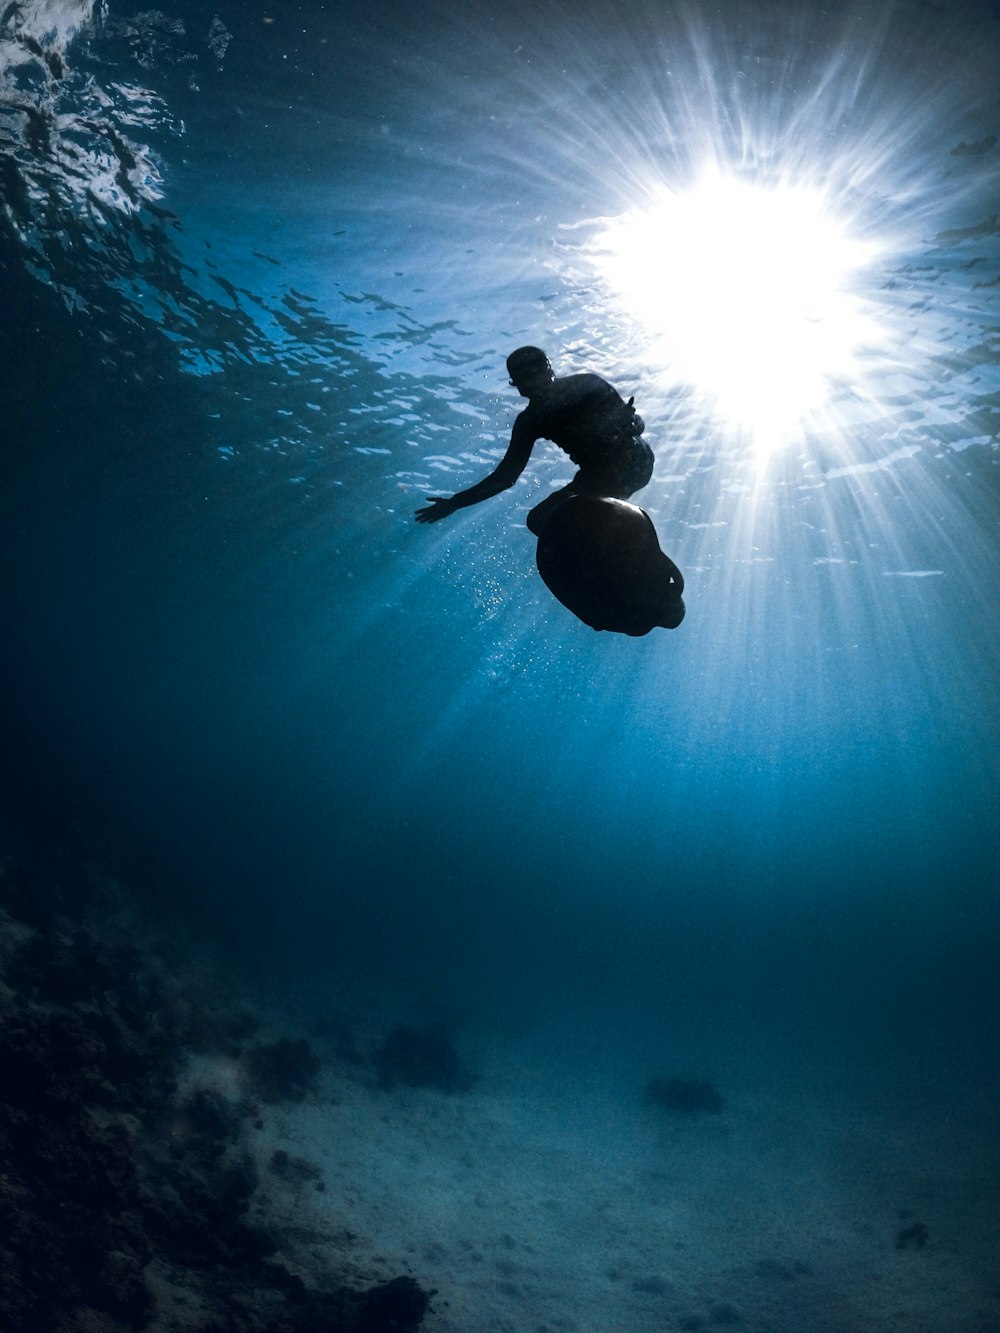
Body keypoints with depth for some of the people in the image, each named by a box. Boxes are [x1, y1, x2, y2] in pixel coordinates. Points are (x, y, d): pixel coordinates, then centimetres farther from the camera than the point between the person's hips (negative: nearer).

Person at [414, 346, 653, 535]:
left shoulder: (532, 418, 2)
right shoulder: (590, 380, 12)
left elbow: (505, 477, 1)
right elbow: (639, 423, 12)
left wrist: (454, 503, 7)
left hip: (605, 478, -6)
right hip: (641, 462, 6)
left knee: (539, 520, 15)